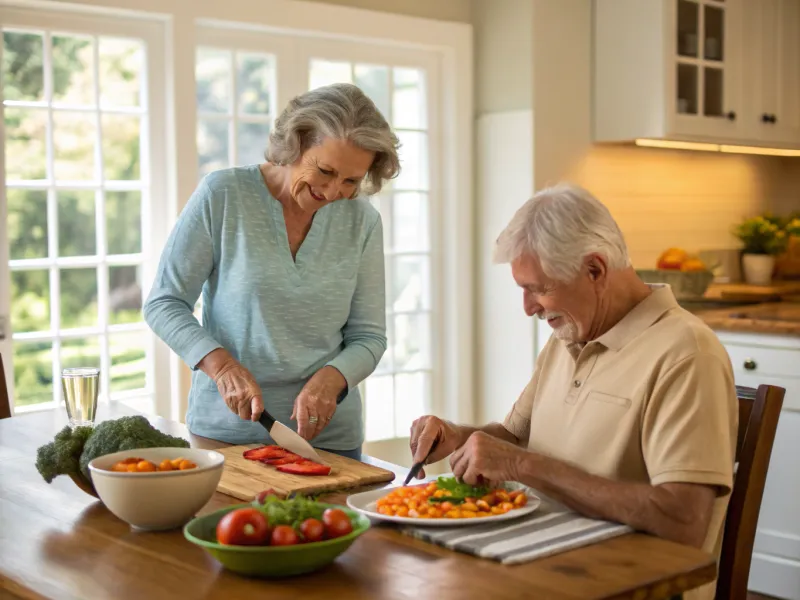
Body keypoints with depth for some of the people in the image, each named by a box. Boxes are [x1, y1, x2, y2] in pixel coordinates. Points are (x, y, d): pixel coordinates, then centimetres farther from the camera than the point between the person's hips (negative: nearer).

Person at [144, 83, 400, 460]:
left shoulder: (361, 221, -2)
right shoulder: (222, 195, -10)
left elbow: (368, 336, 1)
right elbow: (163, 304, -7)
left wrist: (330, 379, -19)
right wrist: (221, 365, -21)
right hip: (226, 430, -2)